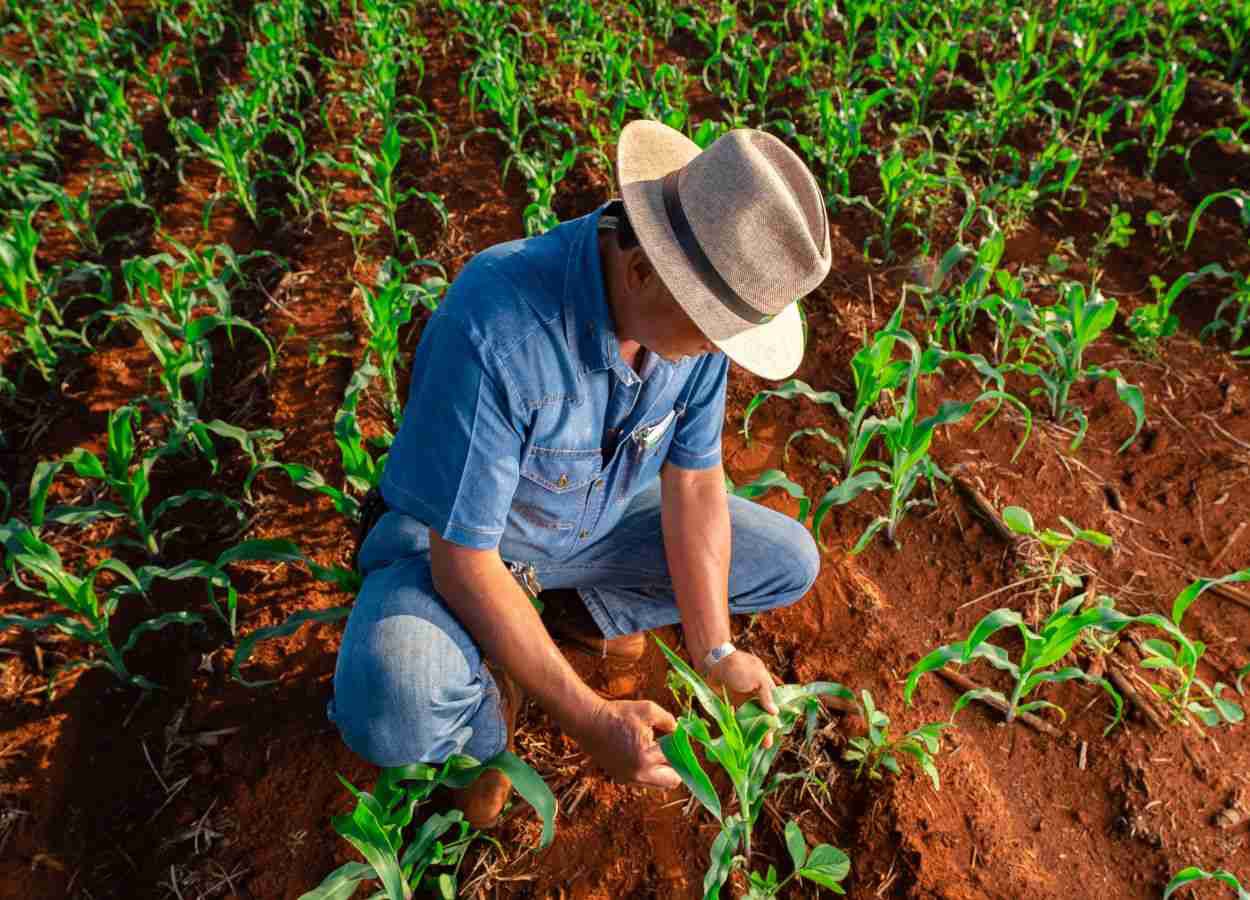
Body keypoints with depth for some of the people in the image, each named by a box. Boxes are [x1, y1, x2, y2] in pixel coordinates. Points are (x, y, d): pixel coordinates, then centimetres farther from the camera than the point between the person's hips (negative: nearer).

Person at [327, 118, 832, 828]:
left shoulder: (698, 307, -19)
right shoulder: (495, 326, -38)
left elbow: (694, 482, -9)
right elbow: (462, 561, -32)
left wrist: (715, 650, -16)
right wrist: (588, 720, -29)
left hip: (598, 517, 6)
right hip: (454, 537, -5)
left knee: (791, 563, 0)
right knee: (388, 708, -35)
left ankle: (575, 613, 11)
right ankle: (487, 701, 3)